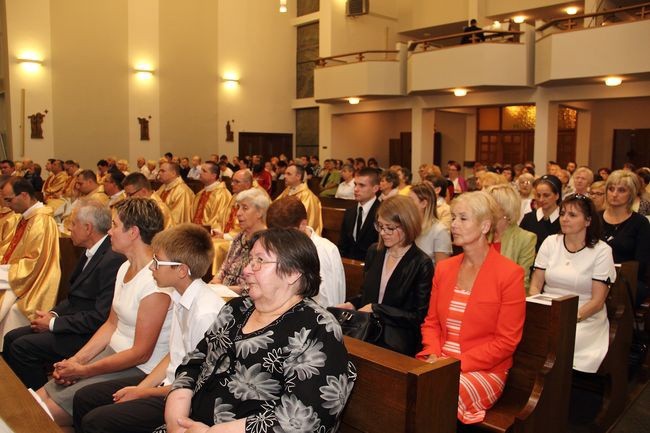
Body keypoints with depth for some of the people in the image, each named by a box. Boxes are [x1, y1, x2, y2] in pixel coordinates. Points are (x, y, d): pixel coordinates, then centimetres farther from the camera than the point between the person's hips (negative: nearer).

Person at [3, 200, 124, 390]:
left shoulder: (113, 260, -24)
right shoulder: (91, 253, 9)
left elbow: (101, 317, -25)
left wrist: (54, 323, -16)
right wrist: (54, 314, 0)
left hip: (89, 336, -10)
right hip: (73, 321, 10)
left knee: (22, 347, -13)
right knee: (12, 338, 8)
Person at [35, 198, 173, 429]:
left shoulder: (155, 282, -24)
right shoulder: (125, 268, 6)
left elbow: (141, 353, -21)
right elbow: (111, 324, 12)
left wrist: (83, 370, -12)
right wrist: (75, 360, -1)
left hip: (139, 370, -8)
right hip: (113, 353, 8)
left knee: (48, 413, -10)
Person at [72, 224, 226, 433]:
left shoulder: (206, 314, -27)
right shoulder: (181, 297, 0)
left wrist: (144, 393, -9)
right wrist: (140, 387, 2)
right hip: (168, 383, 9)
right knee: (84, 398, 12)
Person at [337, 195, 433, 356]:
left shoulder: (422, 264, -7)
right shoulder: (374, 252, 10)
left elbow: (419, 316, -9)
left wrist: (376, 309, -11)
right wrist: (352, 304, 1)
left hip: (397, 347, -5)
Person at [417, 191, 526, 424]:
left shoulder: (510, 273, -8)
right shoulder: (443, 268, 9)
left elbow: (506, 342, -10)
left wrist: (458, 363, -15)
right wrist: (433, 355, -7)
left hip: (485, 369, -4)